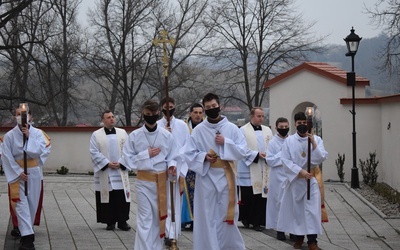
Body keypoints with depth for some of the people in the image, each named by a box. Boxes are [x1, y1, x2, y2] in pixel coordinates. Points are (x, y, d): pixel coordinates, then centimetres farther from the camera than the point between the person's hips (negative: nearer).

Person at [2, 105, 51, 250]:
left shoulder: (37, 133, -1)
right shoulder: (9, 136, -6)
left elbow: (40, 151, -13)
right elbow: (6, 157, -7)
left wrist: (29, 137, -17)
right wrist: (18, 172, -12)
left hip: (34, 173, 2)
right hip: (16, 172, -2)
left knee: (33, 203, 9)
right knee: (21, 204, -11)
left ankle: (26, 231, 28)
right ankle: (27, 237, -17)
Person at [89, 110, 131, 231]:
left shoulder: (122, 133, 9)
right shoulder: (96, 135, 2)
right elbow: (94, 153, -4)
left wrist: (120, 163, -9)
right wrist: (107, 164, -12)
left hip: (120, 172, 2)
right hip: (104, 173, -1)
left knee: (122, 198, -2)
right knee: (108, 198, 1)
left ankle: (122, 221, 4)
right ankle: (110, 222, 9)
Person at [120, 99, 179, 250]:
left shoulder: (166, 135, -2)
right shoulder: (135, 136, -4)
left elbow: (173, 157, 3)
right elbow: (127, 159, -3)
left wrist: (172, 167, -17)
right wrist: (146, 154, -12)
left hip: (162, 181, 2)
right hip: (144, 181, -2)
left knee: (159, 218, 11)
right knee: (145, 219, -5)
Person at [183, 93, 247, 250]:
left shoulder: (232, 128, 1)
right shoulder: (198, 130, 0)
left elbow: (242, 151, -3)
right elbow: (188, 154, 0)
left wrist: (225, 142, -14)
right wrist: (204, 157, -16)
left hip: (225, 176, 0)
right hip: (206, 177, 0)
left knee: (226, 215, 7)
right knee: (206, 216, 2)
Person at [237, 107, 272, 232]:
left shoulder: (267, 130, 14)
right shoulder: (243, 130, -2)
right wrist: (257, 155, -16)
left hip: (263, 170, 4)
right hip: (248, 169, -4)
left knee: (261, 195, 2)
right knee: (247, 196, -1)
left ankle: (257, 221, 7)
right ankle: (245, 217, 15)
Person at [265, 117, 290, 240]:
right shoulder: (273, 143, -1)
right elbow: (270, 161, -8)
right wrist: (282, 154, -13)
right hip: (278, 178, -3)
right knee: (280, 202, 0)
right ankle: (280, 229, 9)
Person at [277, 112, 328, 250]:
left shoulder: (316, 139, 2)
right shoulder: (289, 141, -1)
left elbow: (322, 158, -8)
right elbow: (285, 160, -6)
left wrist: (313, 143, -18)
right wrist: (300, 171, -15)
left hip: (311, 179, 0)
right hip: (295, 179, 0)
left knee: (312, 209, -7)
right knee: (296, 208, 5)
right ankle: (298, 237, 17)